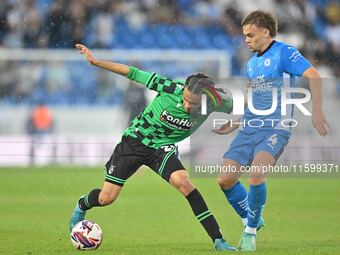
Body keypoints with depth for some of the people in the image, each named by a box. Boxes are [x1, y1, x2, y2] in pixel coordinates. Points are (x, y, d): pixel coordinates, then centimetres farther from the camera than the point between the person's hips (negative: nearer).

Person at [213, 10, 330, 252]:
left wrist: (317, 112, -28)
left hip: (275, 128, -7)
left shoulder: (284, 52, -6)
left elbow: (313, 76, -17)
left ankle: (251, 232, -7)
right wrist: (235, 125, 21)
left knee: (256, 175, -27)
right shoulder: (251, 63, 17)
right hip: (249, 129, 7)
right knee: (225, 180, -4)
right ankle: (251, 220, 20)